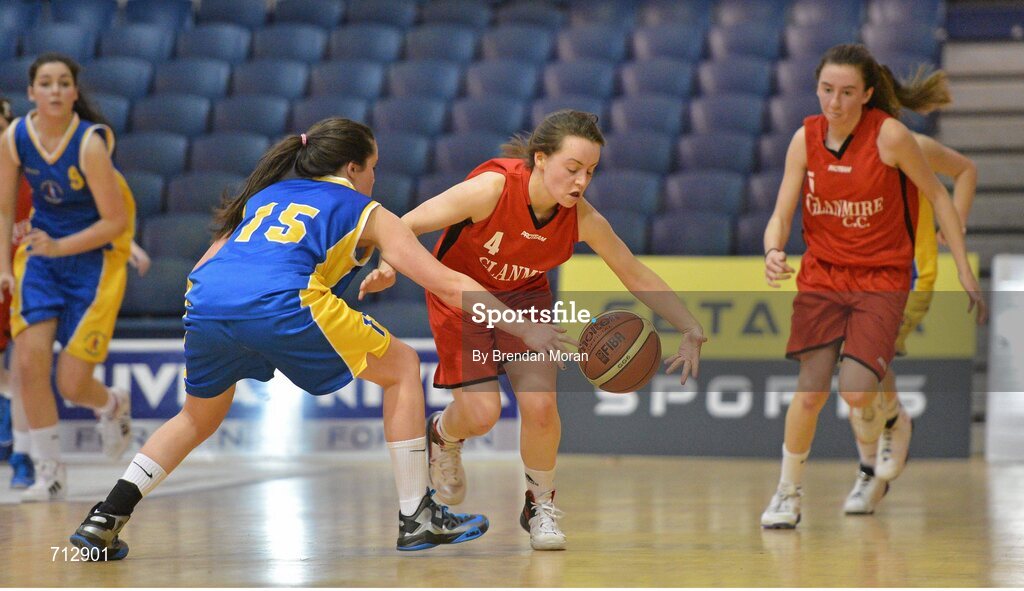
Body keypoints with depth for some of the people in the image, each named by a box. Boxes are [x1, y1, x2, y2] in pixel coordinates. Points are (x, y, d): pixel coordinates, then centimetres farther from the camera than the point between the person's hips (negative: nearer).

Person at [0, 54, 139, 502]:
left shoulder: (91, 143, -24)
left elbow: (116, 221, -20)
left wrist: (59, 247, -26)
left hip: (95, 253, -4)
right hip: (42, 249, 4)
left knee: (72, 385, -5)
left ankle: (113, 407, 33)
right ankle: (49, 472, 0)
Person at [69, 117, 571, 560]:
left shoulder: (265, 195, 35)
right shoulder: (366, 213, 22)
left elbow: (203, 269, 28)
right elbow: (449, 285, 18)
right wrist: (525, 330, 21)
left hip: (204, 302, 5)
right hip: (279, 303, -5)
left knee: (199, 419, 31)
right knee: (402, 368, 15)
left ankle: (105, 520, 17)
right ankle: (417, 518, 13)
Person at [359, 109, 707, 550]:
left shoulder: (583, 219, -23)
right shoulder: (492, 188, -34)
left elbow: (636, 275, -10)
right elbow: (406, 225, -26)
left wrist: (691, 329, -17)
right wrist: (389, 267, -44)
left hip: (524, 298, 3)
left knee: (540, 406, -17)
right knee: (482, 413, -14)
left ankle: (540, 505, 10)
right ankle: (443, 435, 25)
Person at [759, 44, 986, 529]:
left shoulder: (890, 135, -16)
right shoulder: (806, 138, -5)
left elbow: (938, 197, -4)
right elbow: (781, 216, -2)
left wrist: (964, 272, -4)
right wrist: (773, 252, -25)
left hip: (882, 278, -3)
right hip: (822, 274, 3)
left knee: (856, 392, -17)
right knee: (811, 391, -8)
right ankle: (788, 493, 15)